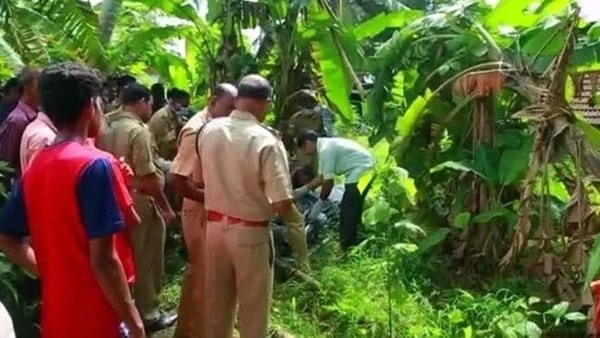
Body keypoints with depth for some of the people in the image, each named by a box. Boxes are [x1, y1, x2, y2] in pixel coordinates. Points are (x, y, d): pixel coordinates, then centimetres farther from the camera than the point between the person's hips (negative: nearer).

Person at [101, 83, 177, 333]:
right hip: (140, 201, -8)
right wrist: (165, 206, -13)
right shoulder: (138, 130, -19)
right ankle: (147, 313, 15)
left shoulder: (108, 127, 6)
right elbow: (147, 175, -21)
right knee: (146, 259, 4)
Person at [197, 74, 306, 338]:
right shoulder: (266, 141, -21)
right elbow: (281, 204, -22)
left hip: (214, 227, 5)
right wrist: (297, 220, -2)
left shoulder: (208, 131, -3)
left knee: (217, 304, 20)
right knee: (253, 308, 11)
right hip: (251, 233, -5)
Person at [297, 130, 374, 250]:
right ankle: (353, 243, 26)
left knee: (347, 211, -6)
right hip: (365, 169, 11)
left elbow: (328, 181, -14)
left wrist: (320, 202, -1)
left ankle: (347, 248, -2)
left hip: (360, 171, -11)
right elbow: (322, 177, 18)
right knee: (353, 209, 17)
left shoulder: (325, 149, -16)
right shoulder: (326, 145, 15)